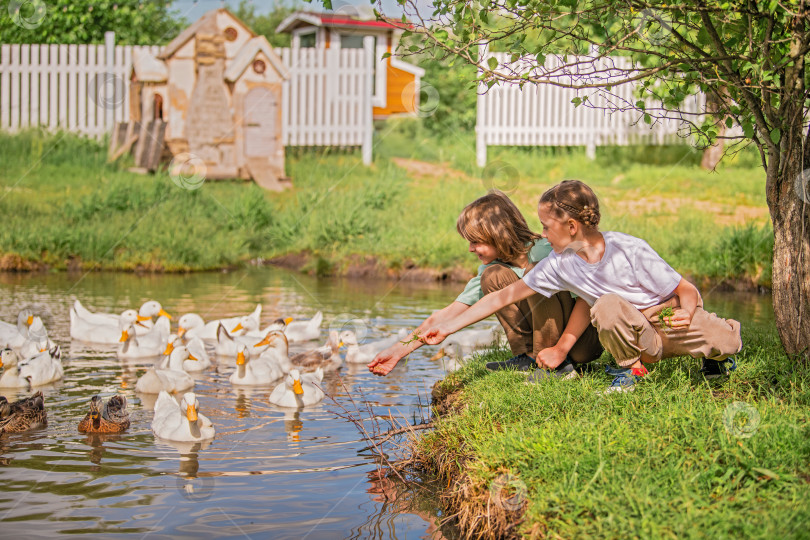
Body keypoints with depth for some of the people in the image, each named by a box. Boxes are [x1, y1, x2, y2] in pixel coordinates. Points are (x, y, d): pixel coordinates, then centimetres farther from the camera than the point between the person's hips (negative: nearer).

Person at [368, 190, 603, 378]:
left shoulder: (546, 252, -20)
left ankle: (559, 365, -19)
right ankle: (528, 358, -5)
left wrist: (560, 350, -27)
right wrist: (397, 351, -11)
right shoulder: (490, 270, -1)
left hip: (585, 340, -6)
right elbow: (446, 316, -5)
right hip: (548, 337, 6)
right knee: (494, 276, -9)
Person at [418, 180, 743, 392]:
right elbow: (504, 297, -4)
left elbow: (686, 291, -15)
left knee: (725, 344, -31)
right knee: (608, 306, -32)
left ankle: (715, 353, 6)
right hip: (632, 331, 3)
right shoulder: (560, 264, -8)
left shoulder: (629, 251, -22)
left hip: (670, 313, -2)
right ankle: (632, 366, -8)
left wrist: (686, 313, -39)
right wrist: (446, 329, -5)